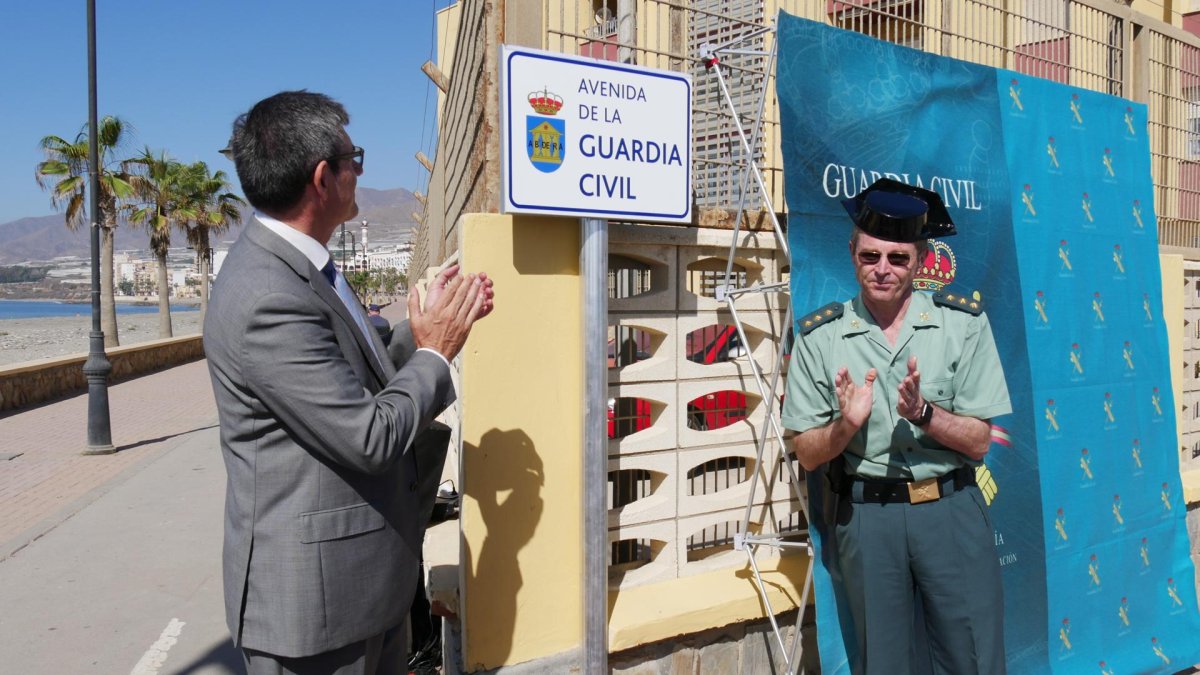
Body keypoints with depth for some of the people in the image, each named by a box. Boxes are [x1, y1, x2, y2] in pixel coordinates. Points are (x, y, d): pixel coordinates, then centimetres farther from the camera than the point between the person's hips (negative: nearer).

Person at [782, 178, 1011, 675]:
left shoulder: (964, 322, -3)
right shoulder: (820, 336, -2)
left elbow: (978, 443, -4)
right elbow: (808, 455, -1)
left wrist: (923, 413, -21)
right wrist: (847, 424, -20)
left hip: (951, 510, 0)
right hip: (865, 517, 1)